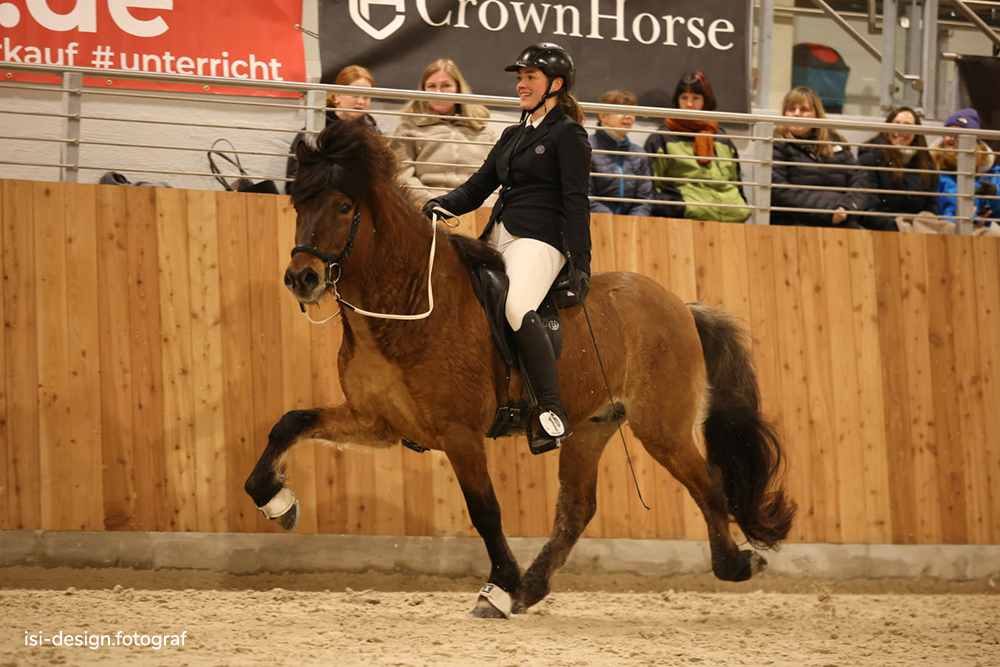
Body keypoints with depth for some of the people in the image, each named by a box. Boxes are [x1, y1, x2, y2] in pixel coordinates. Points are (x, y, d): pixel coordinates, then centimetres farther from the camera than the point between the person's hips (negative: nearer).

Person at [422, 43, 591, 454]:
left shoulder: (568, 134, 0)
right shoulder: (514, 135, 22)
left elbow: (575, 201, -8)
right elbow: (479, 187, 20)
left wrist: (581, 263, -16)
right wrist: (442, 205, -1)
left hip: (539, 239, -9)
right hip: (498, 237, 9)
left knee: (516, 306, -34)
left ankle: (553, 415, -37)